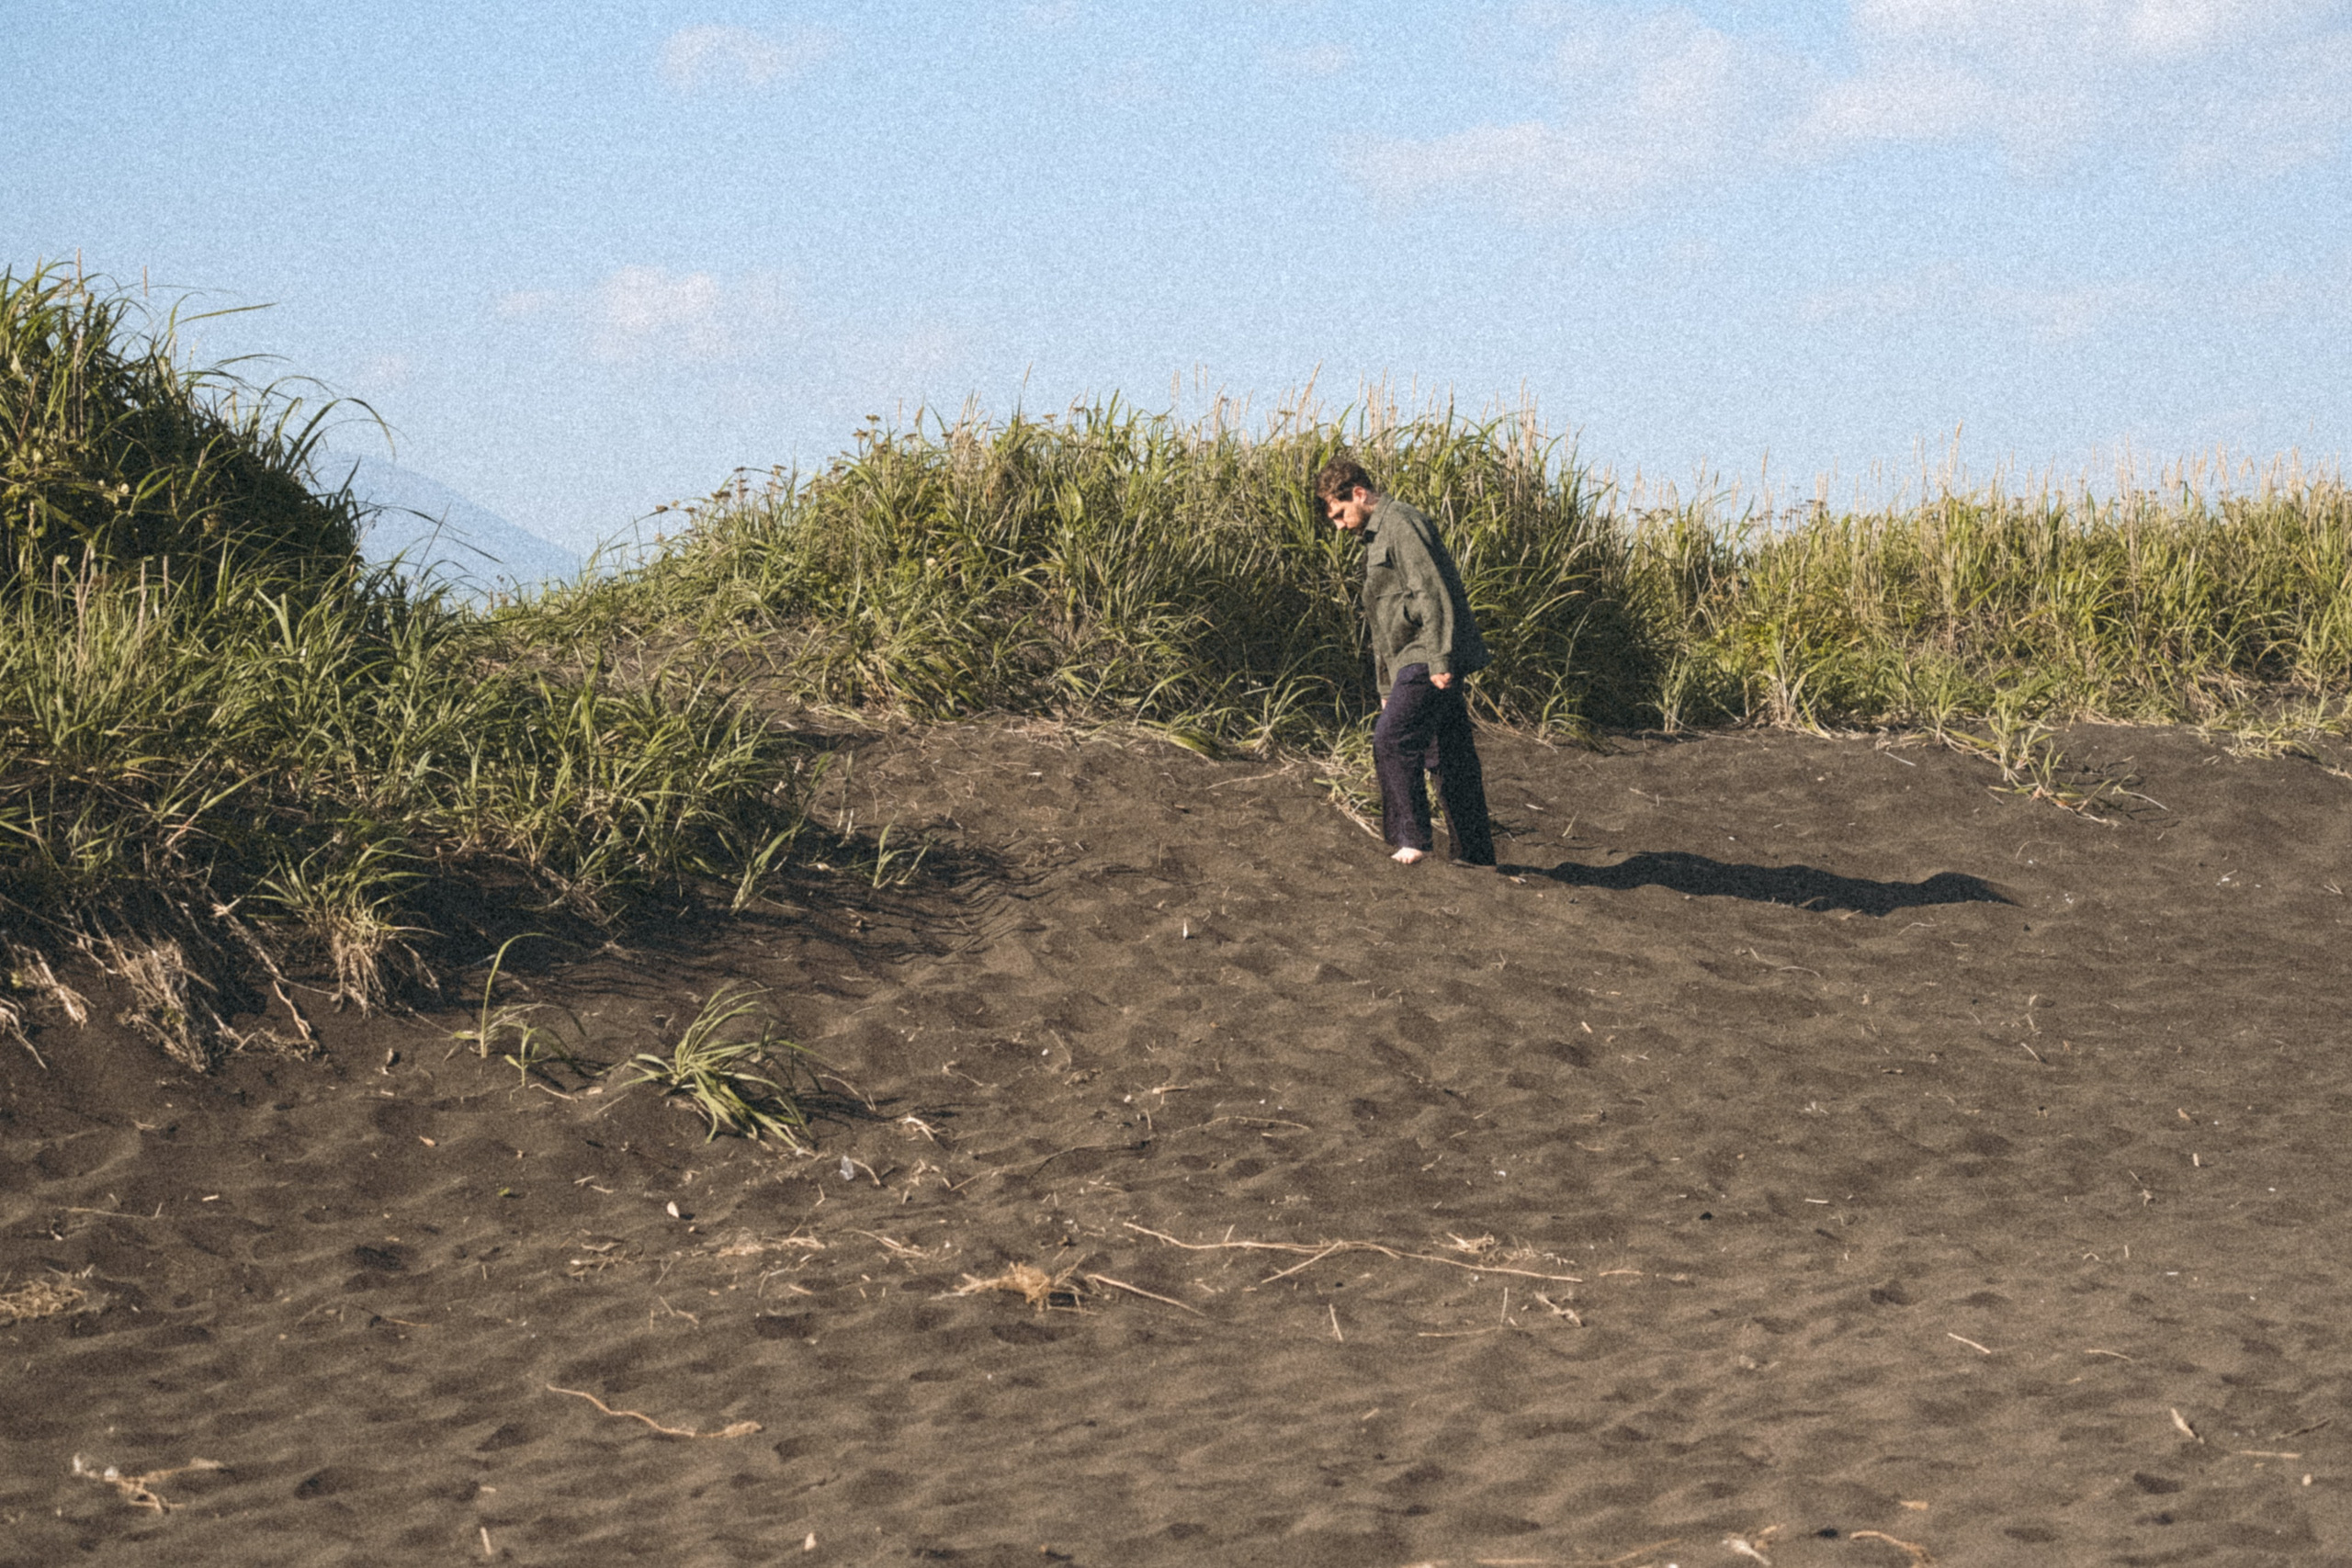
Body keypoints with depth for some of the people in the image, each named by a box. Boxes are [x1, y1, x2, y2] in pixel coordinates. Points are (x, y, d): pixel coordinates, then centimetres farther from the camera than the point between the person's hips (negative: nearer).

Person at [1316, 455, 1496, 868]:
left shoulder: (1401, 523, -9)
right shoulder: (1375, 537, 24)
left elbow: (1431, 591, -18)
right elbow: (1384, 624, 27)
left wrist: (1438, 661, -23)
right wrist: (1387, 689, 26)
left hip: (1428, 659, -10)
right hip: (1413, 661, 10)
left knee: (1391, 740, -15)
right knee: (1447, 755, 9)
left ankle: (1411, 836, -12)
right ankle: (1474, 851, 10)